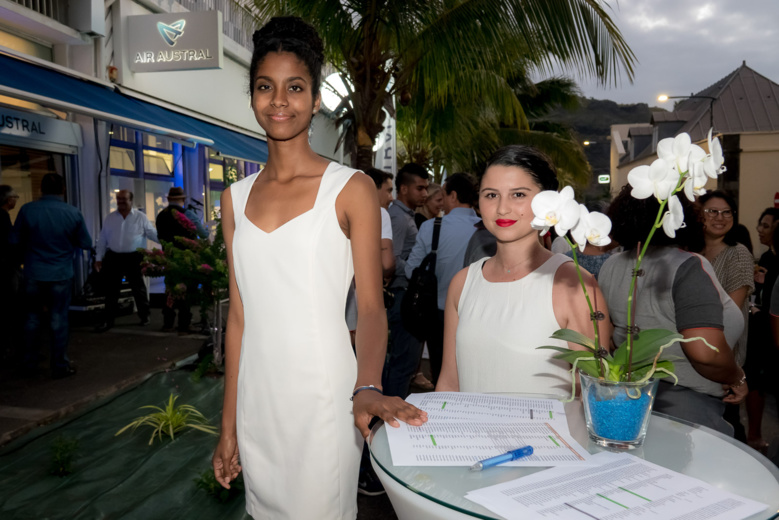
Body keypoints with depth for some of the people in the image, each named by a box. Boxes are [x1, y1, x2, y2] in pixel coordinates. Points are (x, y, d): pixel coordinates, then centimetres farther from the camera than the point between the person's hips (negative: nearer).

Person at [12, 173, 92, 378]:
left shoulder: (27, 209, -9)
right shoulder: (73, 213, -11)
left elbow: (16, 241, 0)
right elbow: (86, 244, -3)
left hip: (33, 274, 1)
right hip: (61, 275, -1)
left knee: (32, 319, 16)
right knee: (58, 320, 7)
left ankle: (30, 364, 26)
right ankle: (60, 366, 14)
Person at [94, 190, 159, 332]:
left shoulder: (140, 217, -1)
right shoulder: (110, 217, 8)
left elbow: (153, 233, -2)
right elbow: (102, 239, 11)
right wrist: (99, 258, 8)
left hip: (134, 258, -3)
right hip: (114, 258, 3)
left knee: (138, 288, 8)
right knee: (111, 290, 7)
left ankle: (144, 315, 23)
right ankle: (108, 320, 15)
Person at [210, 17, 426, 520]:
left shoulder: (351, 189, -5)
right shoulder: (237, 198, 7)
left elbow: (371, 306, -10)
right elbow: (239, 315, 8)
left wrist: (368, 388, -29)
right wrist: (229, 425, 8)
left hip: (323, 400, -4)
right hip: (257, 400, 4)